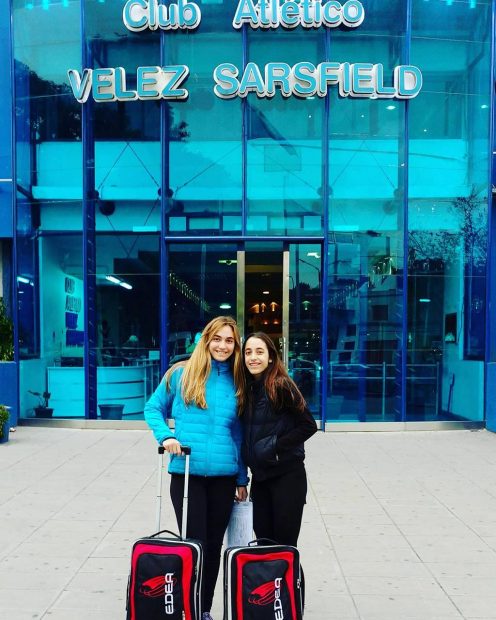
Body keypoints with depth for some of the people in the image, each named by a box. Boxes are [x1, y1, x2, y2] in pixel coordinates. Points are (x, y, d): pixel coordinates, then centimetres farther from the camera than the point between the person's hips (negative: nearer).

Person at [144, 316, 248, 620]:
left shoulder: (237, 382, 7)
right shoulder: (182, 374, -1)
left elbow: (238, 433, 12)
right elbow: (153, 408, 8)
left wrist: (242, 478, 10)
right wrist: (166, 436, -10)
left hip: (224, 476, 3)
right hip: (186, 472, -3)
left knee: (213, 545, 12)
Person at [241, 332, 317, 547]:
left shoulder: (281, 386, -13)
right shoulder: (248, 388, 6)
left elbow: (308, 426, -13)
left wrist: (275, 446, -16)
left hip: (287, 475, -6)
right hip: (260, 476, 6)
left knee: (285, 544, 1)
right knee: (263, 541, 13)